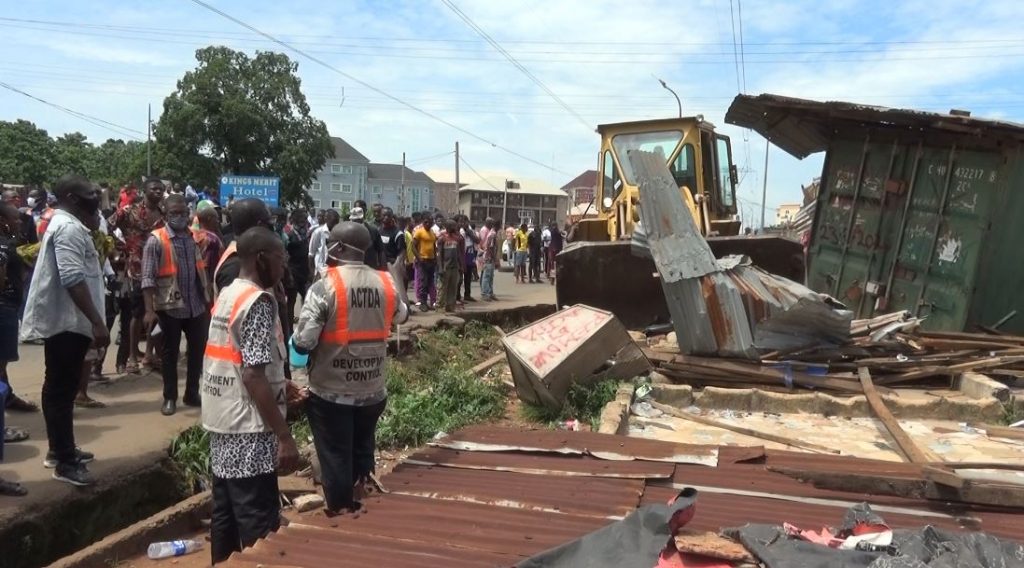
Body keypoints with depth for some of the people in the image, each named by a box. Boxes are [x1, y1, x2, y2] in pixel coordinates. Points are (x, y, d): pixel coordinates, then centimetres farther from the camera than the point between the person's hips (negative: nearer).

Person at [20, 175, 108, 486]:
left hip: (62, 319, 11)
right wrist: (97, 321, -28)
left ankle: (60, 450, 30)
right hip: (68, 321, -11)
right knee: (62, 390, -5)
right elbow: (73, 279, -28)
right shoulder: (69, 227, -18)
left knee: (59, 388, 18)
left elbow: (82, 270, 18)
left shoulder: (66, 224, 16)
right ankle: (65, 461, 2)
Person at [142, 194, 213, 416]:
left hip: (196, 306, 5)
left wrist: (209, 298, 11)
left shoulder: (195, 237, 7)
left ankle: (192, 394, 27)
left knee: (198, 349, 11)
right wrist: (149, 310, -17)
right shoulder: (156, 240, -8)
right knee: (170, 353, 8)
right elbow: (148, 278, -11)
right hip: (169, 307, -4)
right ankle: (170, 398, 21)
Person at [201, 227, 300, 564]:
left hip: (221, 425, 9)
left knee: (226, 515, 17)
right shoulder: (259, 302, -16)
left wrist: (283, 386, 21)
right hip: (248, 431, -9)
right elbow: (253, 376, -22)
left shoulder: (225, 297, 11)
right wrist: (284, 436, -20)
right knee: (259, 525, 0)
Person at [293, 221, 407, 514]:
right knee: (363, 457, 21)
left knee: (335, 460, 11)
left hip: (331, 392, -4)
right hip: (373, 390, 5)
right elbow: (402, 316, 16)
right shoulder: (386, 284, -4)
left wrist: (296, 339, 2)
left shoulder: (325, 287, -17)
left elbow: (303, 343, -19)